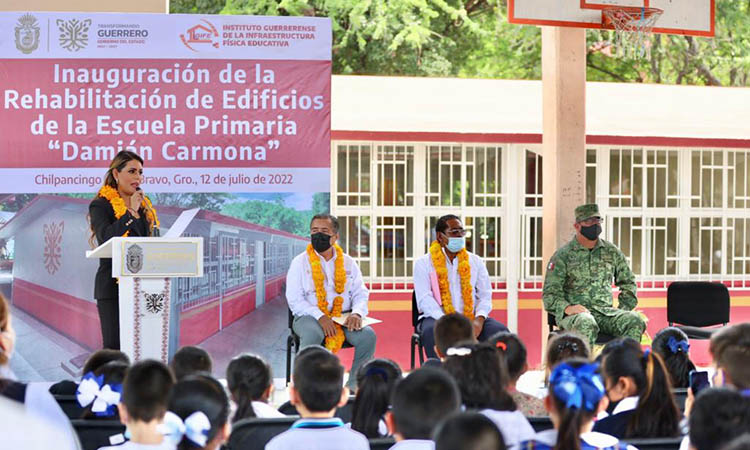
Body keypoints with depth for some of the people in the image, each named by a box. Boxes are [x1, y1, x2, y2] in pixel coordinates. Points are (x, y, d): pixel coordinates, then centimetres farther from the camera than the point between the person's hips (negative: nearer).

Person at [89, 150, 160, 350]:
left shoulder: (145, 205, 18)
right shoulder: (100, 205, -1)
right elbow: (105, 236, -19)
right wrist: (131, 212, -17)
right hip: (113, 286, -5)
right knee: (114, 345, -7)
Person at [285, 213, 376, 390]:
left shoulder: (348, 263, 15)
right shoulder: (300, 262, 6)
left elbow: (361, 294, 12)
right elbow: (295, 300, -3)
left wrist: (357, 313, -12)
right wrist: (320, 317, -18)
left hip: (343, 317, 3)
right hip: (309, 317, -3)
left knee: (368, 335, -26)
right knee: (312, 334, -38)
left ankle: (355, 384, -13)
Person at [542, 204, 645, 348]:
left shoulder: (612, 252, 16)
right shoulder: (563, 255, 4)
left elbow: (628, 283, 28)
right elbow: (550, 293, 0)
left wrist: (623, 309, 12)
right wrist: (567, 308, -20)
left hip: (606, 311, 4)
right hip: (575, 312, -4)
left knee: (635, 321, -26)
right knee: (586, 324, -40)